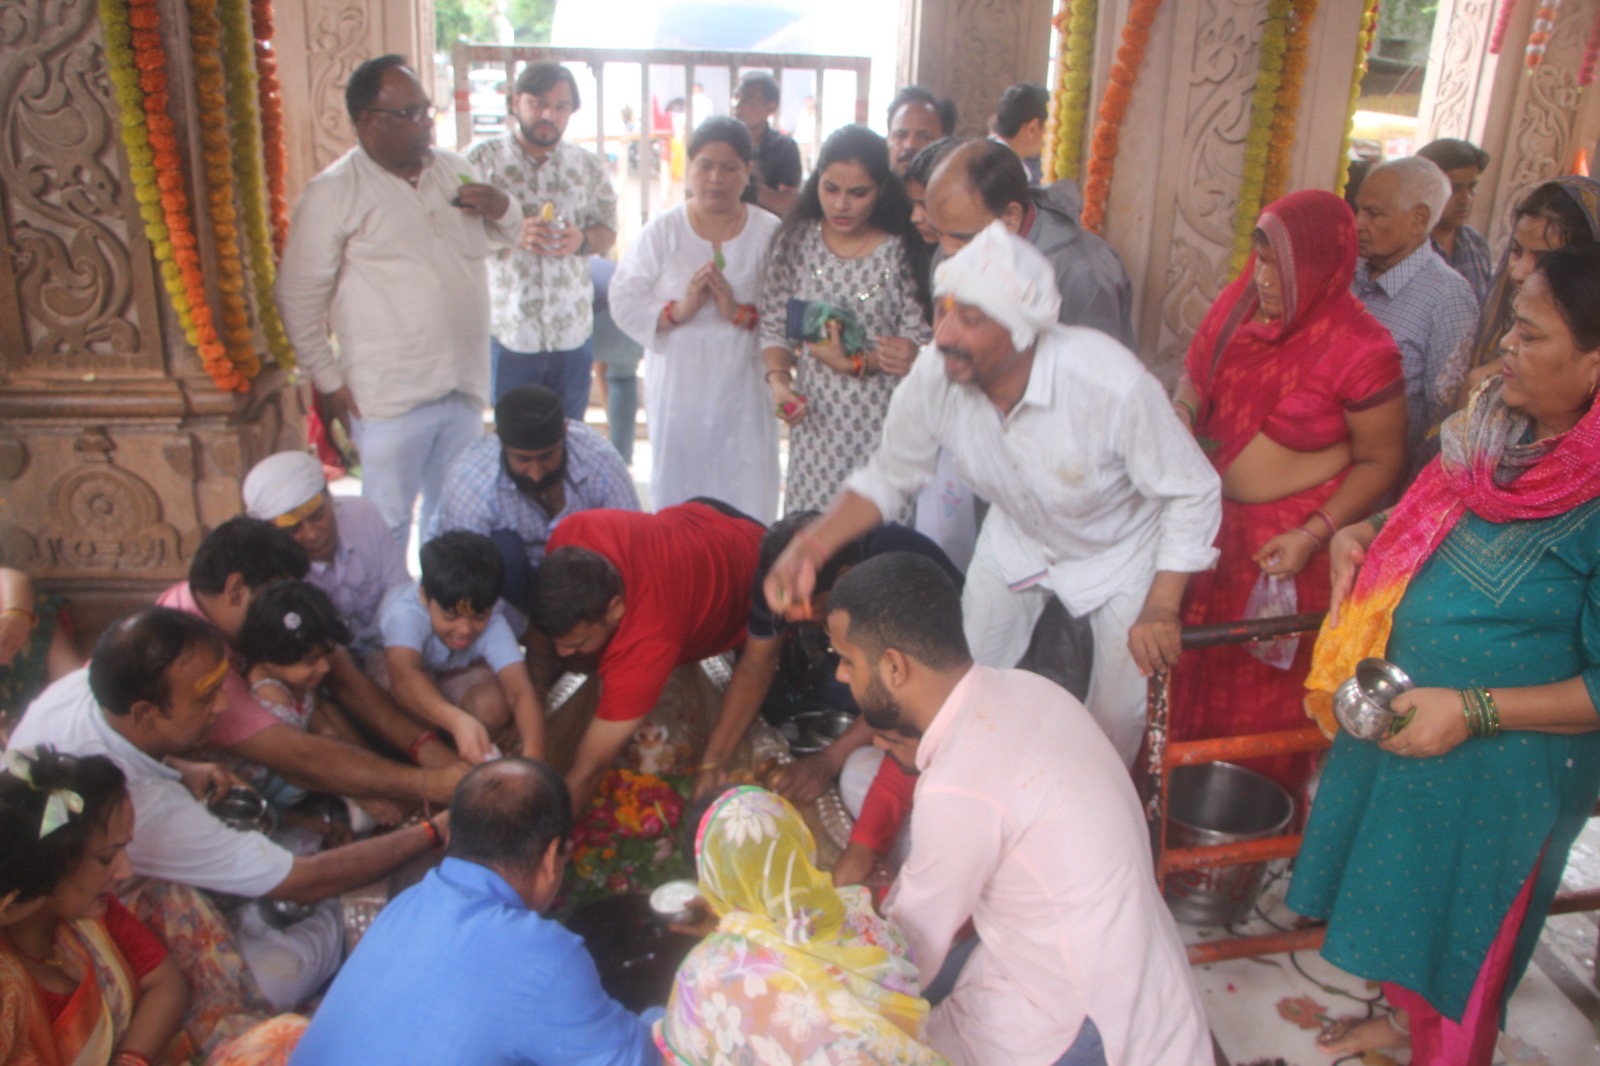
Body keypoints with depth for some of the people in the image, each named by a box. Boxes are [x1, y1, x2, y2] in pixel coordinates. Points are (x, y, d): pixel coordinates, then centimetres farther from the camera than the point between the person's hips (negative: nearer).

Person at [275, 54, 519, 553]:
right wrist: (328, 381, -7)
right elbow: (298, 296, -6)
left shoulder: (455, 170, 9)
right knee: (388, 526, 4)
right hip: (389, 398, -5)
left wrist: (502, 208, -3)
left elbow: (506, 234, 21)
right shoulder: (333, 192, -9)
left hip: (465, 386, 6)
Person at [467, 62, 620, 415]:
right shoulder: (483, 159, -1)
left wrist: (582, 240, -13)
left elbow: (608, 230, 11)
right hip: (508, 329, -3)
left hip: (573, 329, 3)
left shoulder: (588, 165, 8)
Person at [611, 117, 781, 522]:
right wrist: (677, 310, -17)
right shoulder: (662, 231, 3)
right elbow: (624, 302, -2)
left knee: (748, 501, 1)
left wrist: (742, 313, -22)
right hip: (679, 391, 1)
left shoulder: (770, 234, 1)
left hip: (743, 392, 0)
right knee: (674, 494, 9)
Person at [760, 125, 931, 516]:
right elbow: (774, 325, 7)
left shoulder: (901, 252, -5)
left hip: (880, 423, -2)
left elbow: (916, 345, -5)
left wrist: (853, 363, -15)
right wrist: (779, 379, -9)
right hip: (815, 416, 3)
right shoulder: (797, 241, 4)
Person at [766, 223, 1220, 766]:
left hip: (1119, 550, -3)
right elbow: (887, 476, -10)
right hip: (1016, 538, 3)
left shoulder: (1115, 385, -39)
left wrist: (1162, 609, -31)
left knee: (1117, 712, 4)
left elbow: (1193, 494, -23)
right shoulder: (933, 381, -28)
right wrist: (811, 546, -26)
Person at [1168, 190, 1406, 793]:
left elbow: (1381, 460, -14)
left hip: (1294, 538, -5)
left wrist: (1313, 535, -22)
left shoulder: (1361, 351, -21)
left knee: (1270, 680, 13)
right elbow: (1196, 372, 10)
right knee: (1200, 659, 19)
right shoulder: (1241, 301, -5)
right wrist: (1182, 413, -11)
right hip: (1220, 516, 6)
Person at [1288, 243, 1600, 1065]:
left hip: (1504, 761, -7)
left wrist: (1475, 710, -28)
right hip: (1403, 719, 7)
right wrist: (1364, 533, -2)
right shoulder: (1499, 429, -5)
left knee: (1464, 929, 16)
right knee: (1403, 888, 27)